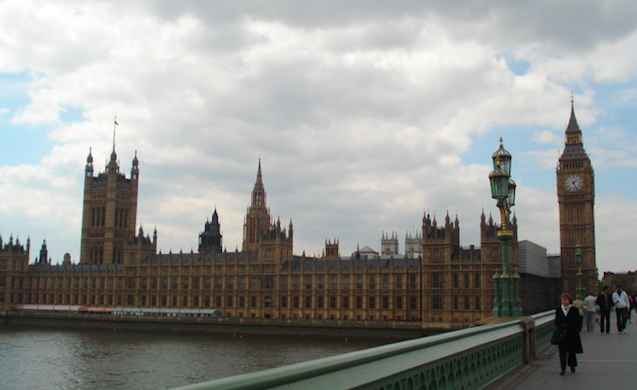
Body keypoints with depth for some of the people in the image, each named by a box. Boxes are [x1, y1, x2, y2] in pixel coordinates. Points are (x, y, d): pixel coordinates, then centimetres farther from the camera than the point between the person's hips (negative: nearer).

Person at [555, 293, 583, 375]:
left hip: (572, 334, -1)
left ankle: (572, 365, 27)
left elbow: (577, 322, -4)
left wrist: (567, 325, -16)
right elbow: (556, 322, 7)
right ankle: (563, 368, -3)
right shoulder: (558, 310, 7)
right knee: (562, 351, -5)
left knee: (572, 351, 9)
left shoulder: (574, 310, 0)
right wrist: (561, 327, -13)